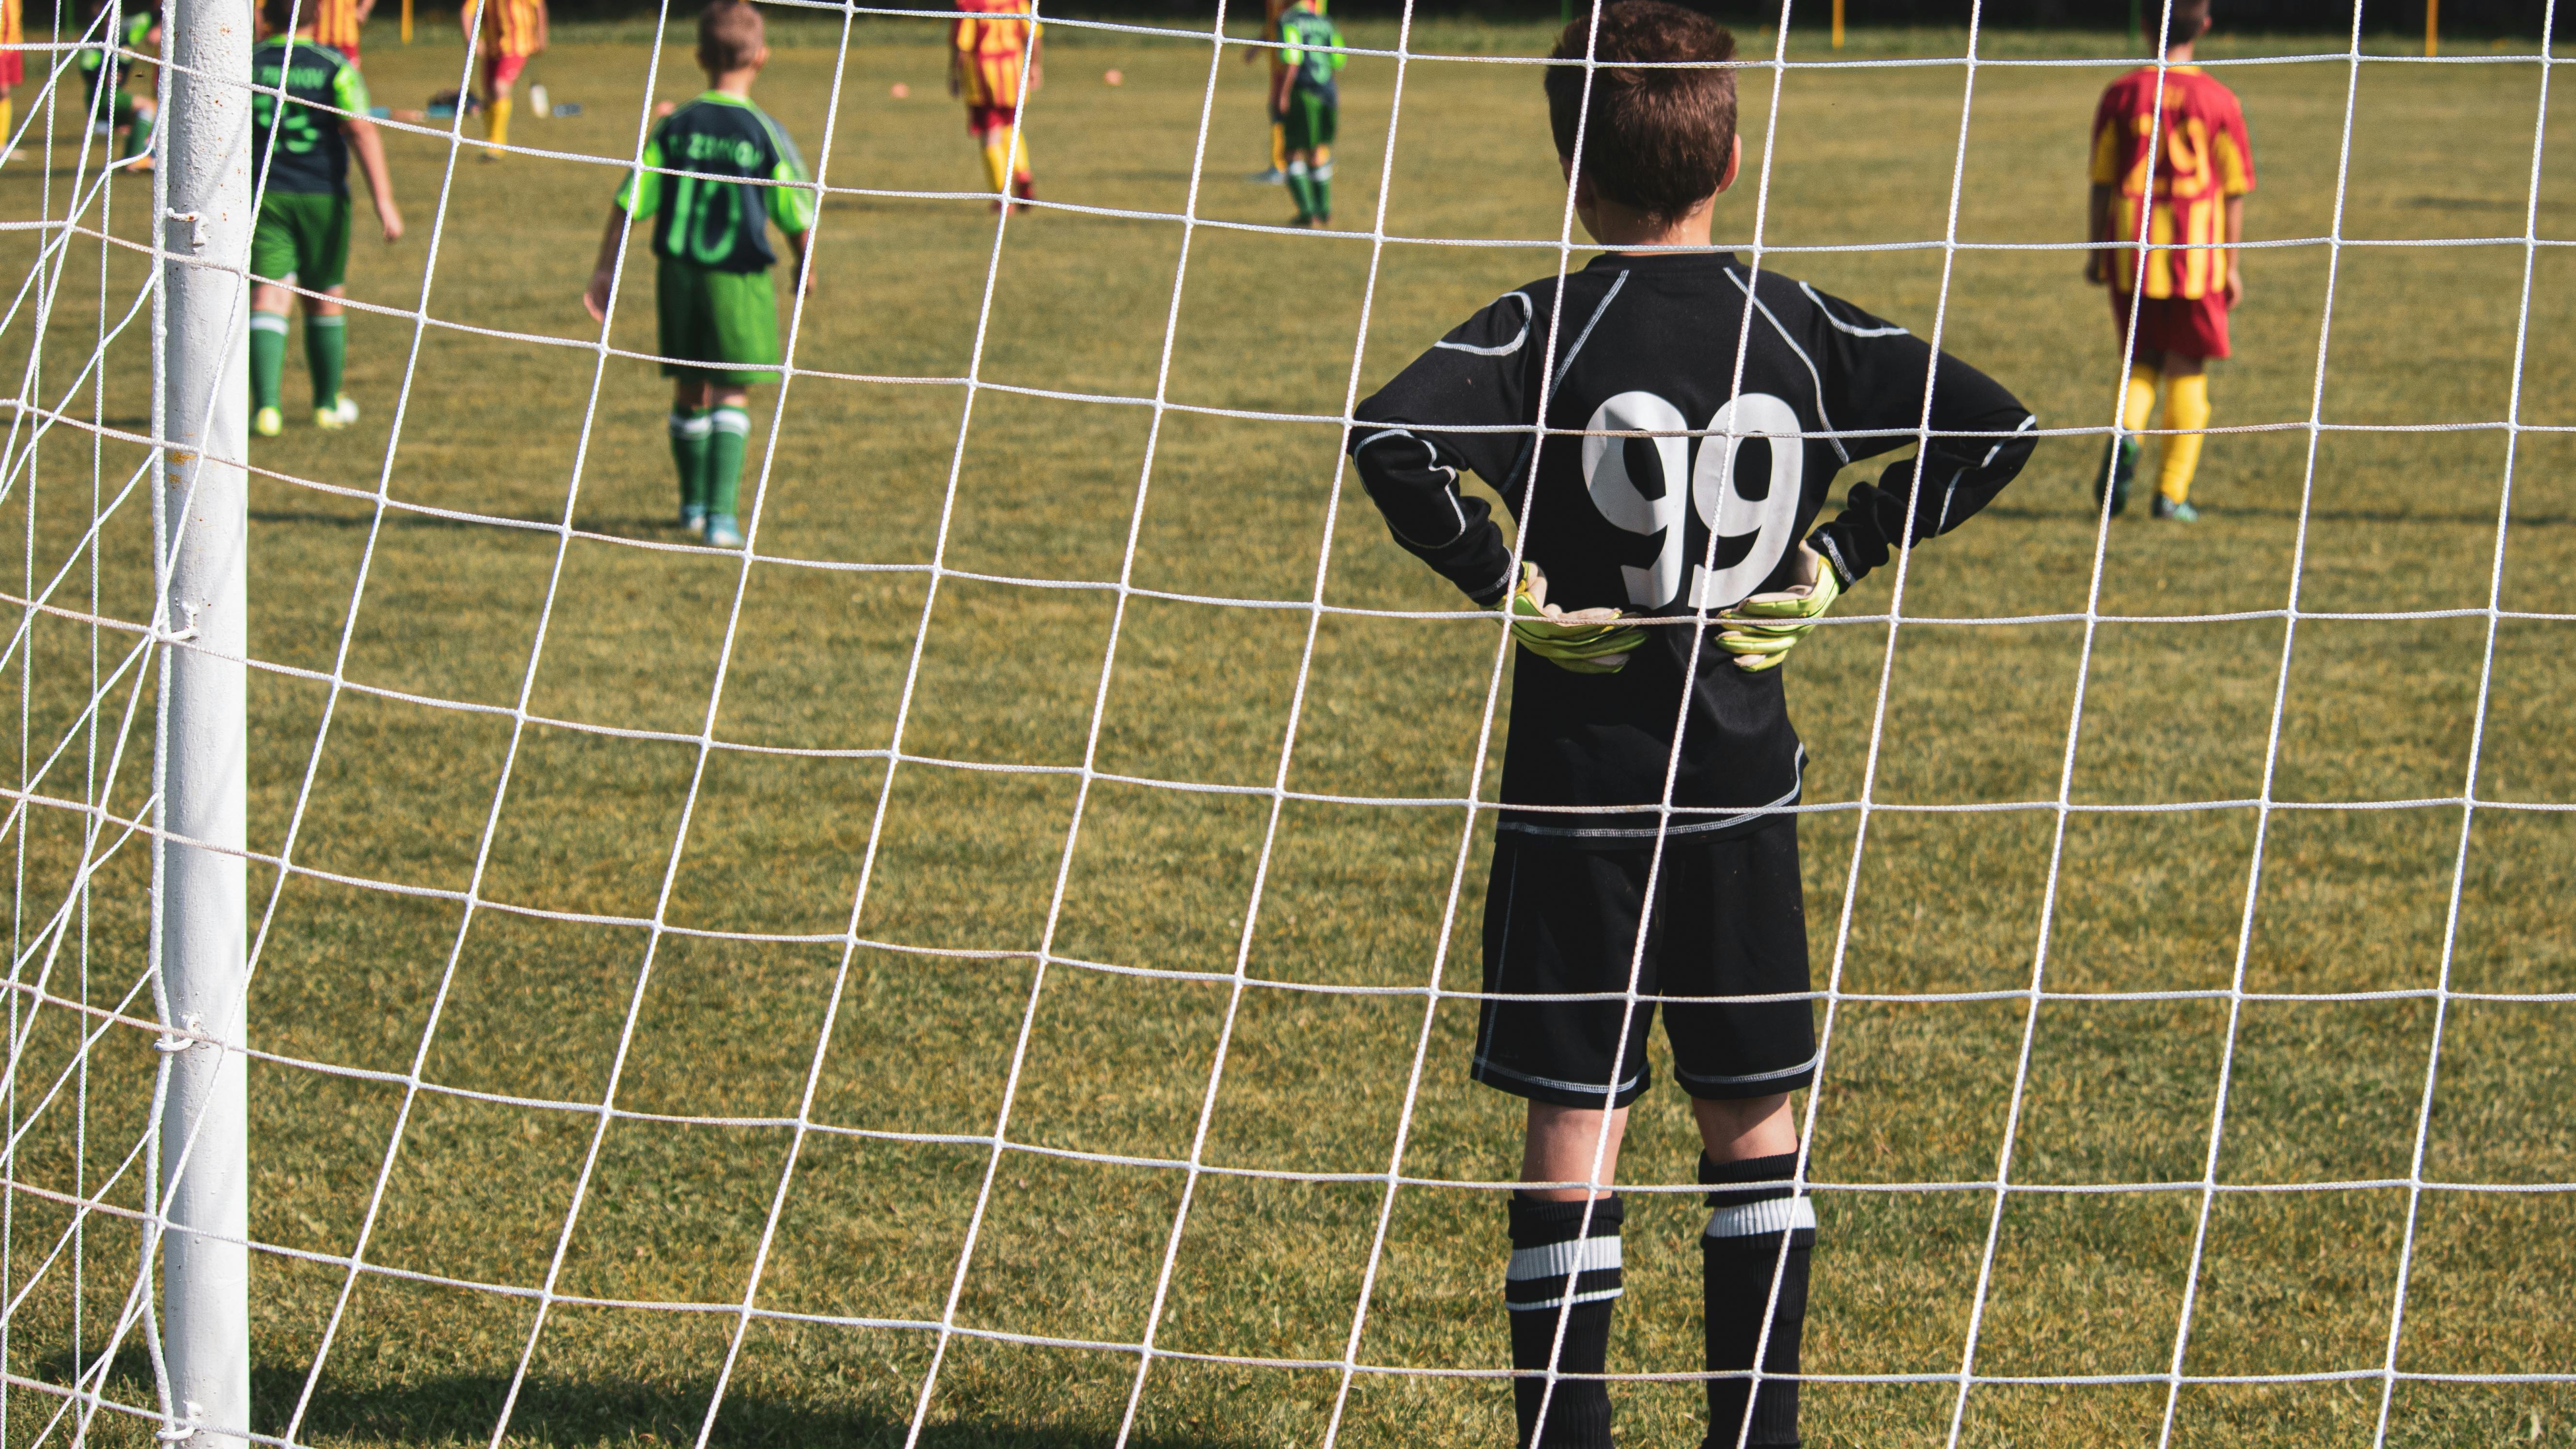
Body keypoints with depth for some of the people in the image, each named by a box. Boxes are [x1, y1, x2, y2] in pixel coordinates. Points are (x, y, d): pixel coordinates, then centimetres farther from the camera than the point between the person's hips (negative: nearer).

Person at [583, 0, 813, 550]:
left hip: (678, 273, 3)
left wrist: (606, 268, 9)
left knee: (689, 389, 16)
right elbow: (797, 216, -4)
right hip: (740, 278, -3)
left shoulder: (675, 127, -2)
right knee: (732, 393, 0)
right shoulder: (766, 134, -10)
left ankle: (694, 504, 30)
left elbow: (629, 202, -1)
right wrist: (805, 267, 16)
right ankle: (720, 512, -10)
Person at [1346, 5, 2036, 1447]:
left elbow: (1390, 437, -27)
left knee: (1574, 1124, 3)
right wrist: (1833, 562, 0)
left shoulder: (1548, 329, -10)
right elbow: (1995, 430, -3)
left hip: (1582, 783, -3)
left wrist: (1499, 577, -15)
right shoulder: (1801, 327, -1)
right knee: (1753, 1117, 14)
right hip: (1746, 776, 3)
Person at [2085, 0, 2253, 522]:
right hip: (2197, 255, -1)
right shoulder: (2219, 101, -3)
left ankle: (2125, 434, -14)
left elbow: (2102, 182, 1)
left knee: (2142, 361, 16)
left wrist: (2096, 250, 9)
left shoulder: (2121, 95, -1)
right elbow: (2234, 191, 0)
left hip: (2132, 250, 1)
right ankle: (2172, 493, 6)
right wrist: (2231, 265, 7)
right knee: (2188, 371, 8)